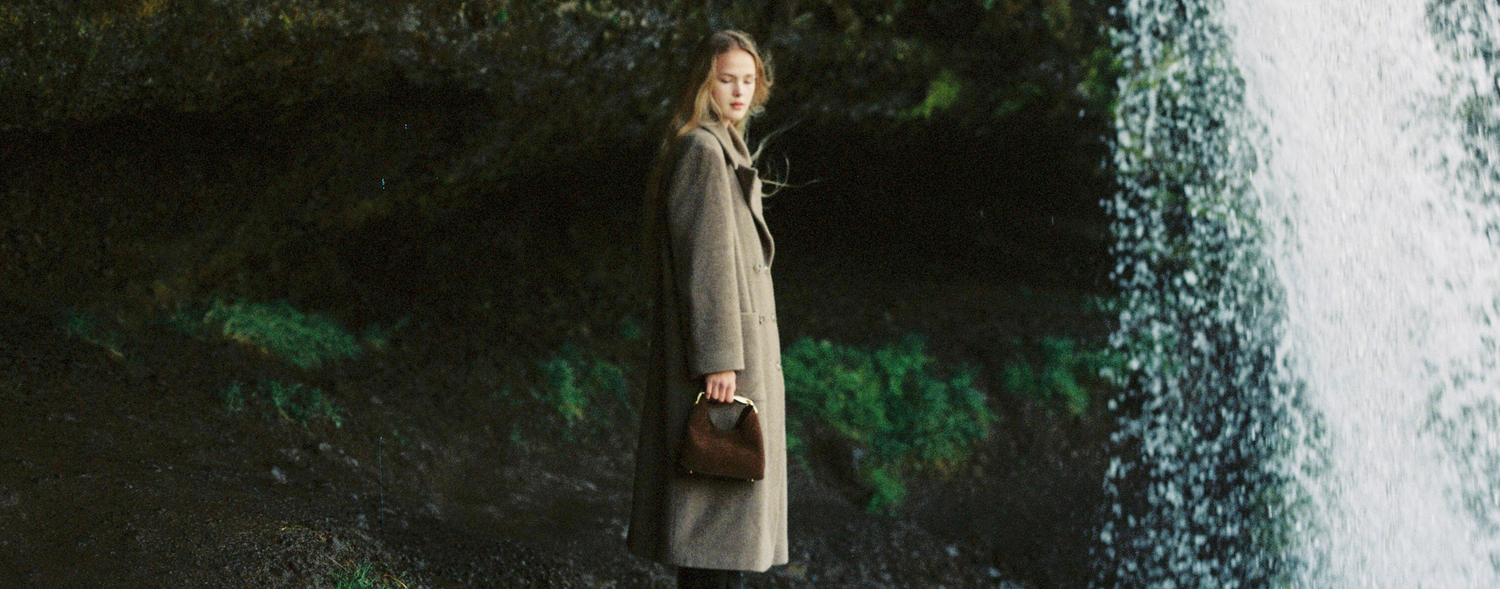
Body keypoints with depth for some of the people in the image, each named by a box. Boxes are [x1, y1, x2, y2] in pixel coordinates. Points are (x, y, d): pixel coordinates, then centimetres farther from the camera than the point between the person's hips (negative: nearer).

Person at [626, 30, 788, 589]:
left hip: (735, 337, 10)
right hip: (723, 338, -10)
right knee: (723, 498, -8)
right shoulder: (703, 150, -13)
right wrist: (720, 358, -22)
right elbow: (705, 259, -19)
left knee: (722, 498, 13)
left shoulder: (720, 148, 18)